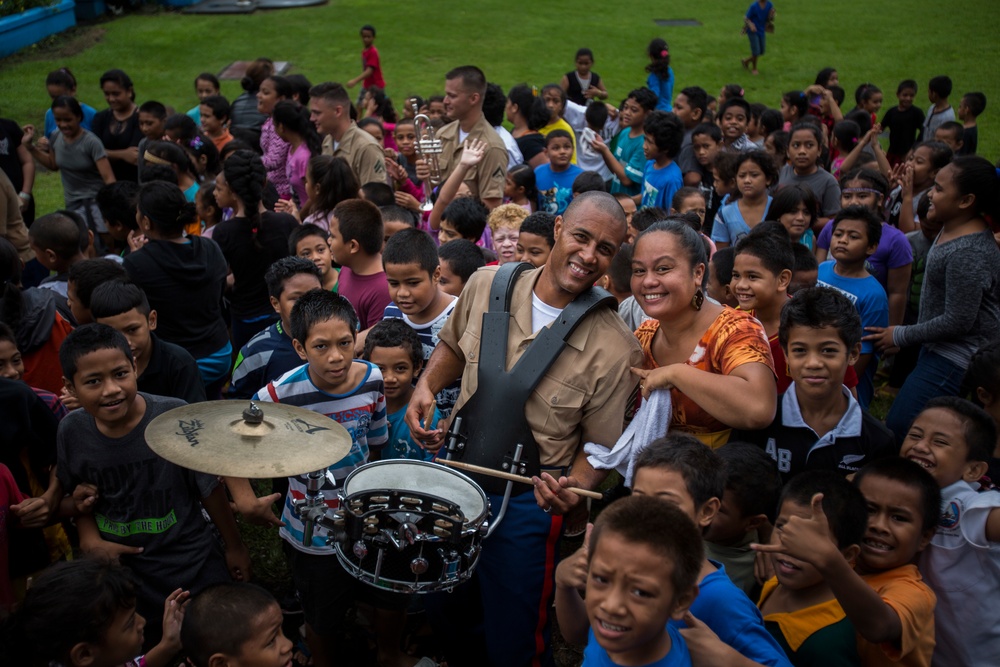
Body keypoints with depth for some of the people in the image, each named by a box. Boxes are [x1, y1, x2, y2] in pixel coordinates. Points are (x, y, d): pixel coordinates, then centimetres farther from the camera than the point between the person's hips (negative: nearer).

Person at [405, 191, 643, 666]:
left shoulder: (615, 349, -20)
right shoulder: (486, 286, -9)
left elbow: (601, 447, -11)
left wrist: (573, 489, -30)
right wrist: (425, 387, -6)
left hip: (527, 500, -4)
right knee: (439, 612, 27)